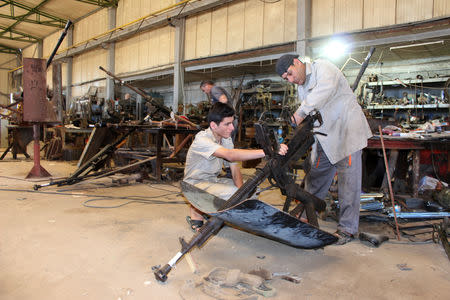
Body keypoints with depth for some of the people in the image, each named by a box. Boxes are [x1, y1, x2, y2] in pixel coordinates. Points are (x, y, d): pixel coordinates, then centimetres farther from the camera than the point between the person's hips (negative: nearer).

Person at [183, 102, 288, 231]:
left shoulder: (226, 139, -2)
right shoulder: (202, 139, -26)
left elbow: (234, 168, -5)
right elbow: (230, 155, -42)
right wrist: (266, 152, -51)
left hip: (214, 180, 7)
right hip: (196, 183, -7)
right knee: (232, 193, -32)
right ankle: (196, 213, -7)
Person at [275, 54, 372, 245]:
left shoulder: (322, 67, -7)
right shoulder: (302, 88, 16)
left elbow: (326, 88, -30)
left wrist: (301, 111, -30)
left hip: (346, 130, -8)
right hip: (324, 137, 8)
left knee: (348, 180, -7)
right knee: (315, 175, 13)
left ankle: (347, 228, 2)